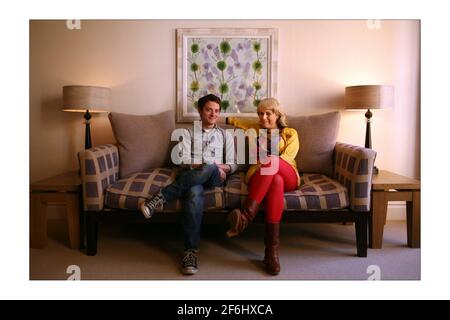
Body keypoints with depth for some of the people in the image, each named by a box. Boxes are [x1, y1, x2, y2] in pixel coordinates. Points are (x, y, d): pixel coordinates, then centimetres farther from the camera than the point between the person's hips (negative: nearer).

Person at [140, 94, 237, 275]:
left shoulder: (225, 135, 25)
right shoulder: (189, 133, 23)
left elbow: (233, 165, 17)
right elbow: (183, 160, 5)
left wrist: (220, 167, -6)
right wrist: (201, 165, -13)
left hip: (214, 177, 1)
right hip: (191, 176, -1)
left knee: (210, 168, -40)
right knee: (194, 194, -40)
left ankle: (162, 197, -37)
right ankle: (191, 251, -42)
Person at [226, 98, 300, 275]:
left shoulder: (290, 133, 17)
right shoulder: (256, 128, 27)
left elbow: (287, 156, -1)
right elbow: (236, 120, 41)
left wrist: (266, 163, -15)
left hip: (288, 177, -1)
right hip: (260, 176, 1)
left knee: (271, 160, -37)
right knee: (275, 180, -39)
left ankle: (247, 214, -51)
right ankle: (272, 250, -50)